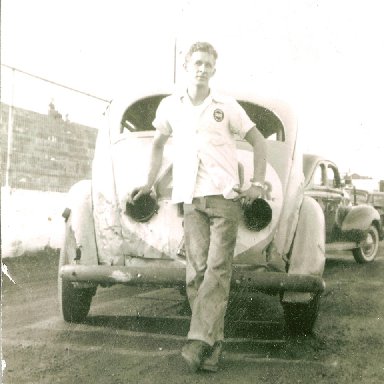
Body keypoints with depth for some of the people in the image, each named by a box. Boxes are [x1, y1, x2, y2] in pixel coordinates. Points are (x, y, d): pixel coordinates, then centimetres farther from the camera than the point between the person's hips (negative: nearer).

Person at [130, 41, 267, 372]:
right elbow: (159, 143, 28)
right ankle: (212, 346, -1)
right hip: (191, 199, 2)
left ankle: (200, 340, -16)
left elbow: (258, 142, 13)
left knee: (217, 268, -13)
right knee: (197, 271, -5)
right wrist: (149, 183, 22)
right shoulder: (170, 106, 13)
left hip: (225, 196, -2)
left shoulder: (227, 107, 7)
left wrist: (258, 184, 4)